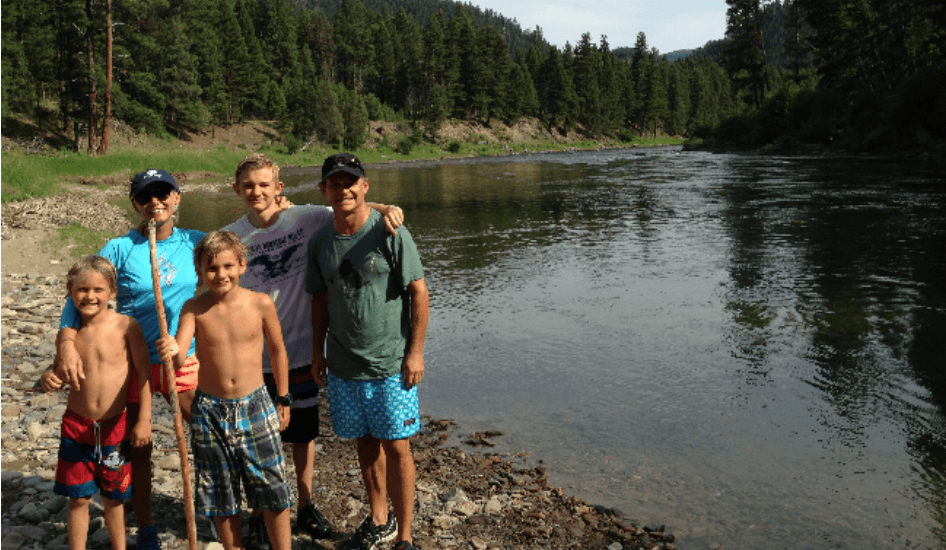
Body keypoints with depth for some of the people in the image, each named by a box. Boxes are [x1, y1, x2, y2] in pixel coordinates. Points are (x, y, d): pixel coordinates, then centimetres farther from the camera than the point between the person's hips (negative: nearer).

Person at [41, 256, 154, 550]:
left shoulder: (126, 326, -13)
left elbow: (143, 372, -11)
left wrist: (144, 420, -12)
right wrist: (49, 379, -14)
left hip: (115, 426, -2)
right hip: (76, 426, 2)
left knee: (113, 496, 14)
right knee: (78, 497, 11)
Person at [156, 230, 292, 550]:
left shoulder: (261, 304, -8)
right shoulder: (194, 309, -7)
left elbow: (277, 350, 4)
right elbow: (179, 360, -16)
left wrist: (283, 399, 9)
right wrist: (171, 351, -40)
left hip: (255, 405, 0)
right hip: (210, 410, 1)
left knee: (273, 489, 6)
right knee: (222, 498, 13)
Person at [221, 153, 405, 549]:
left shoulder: (306, 219, -6)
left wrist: (384, 209, -22)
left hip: (301, 351, 0)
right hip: (255, 357, 0)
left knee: (303, 434, 15)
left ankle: (305, 505, 35)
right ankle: (259, 514, 30)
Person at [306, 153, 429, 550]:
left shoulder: (389, 233, -10)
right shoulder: (320, 242, 4)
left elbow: (418, 291, -9)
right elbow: (321, 299, 14)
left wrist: (415, 351, -11)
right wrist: (318, 351, 12)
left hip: (391, 364, -4)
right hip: (343, 366, 4)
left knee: (396, 446, 1)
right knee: (366, 444, 16)